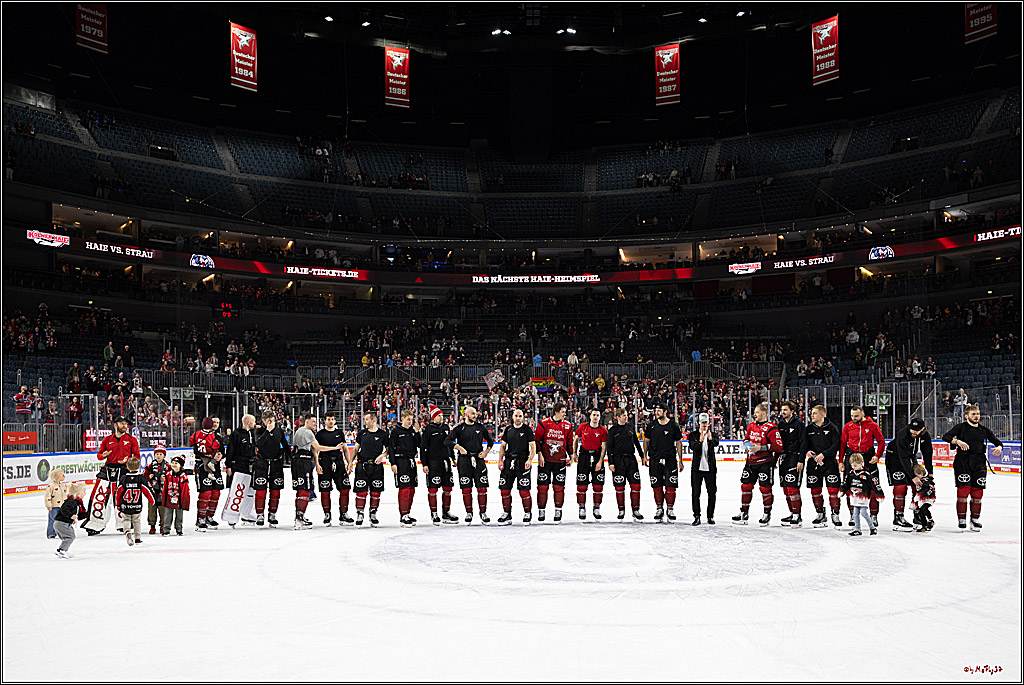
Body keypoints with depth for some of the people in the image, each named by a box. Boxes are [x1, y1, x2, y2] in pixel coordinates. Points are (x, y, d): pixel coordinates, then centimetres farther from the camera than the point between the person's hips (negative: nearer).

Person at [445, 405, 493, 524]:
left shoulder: (480, 427, 9)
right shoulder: (459, 428, 0)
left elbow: (490, 440, 20)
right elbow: (447, 441, -6)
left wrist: (486, 451, 6)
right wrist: (459, 447, -15)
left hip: (479, 460, 2)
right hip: (464, 461, -2)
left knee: (482, 487, -1)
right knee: (466, 488, 1)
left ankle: (483, 513, 7)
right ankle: (469, 513, 13)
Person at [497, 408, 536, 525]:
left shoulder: (527, 429, -1)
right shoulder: (508, 429, 11)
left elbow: (533, 446, -5)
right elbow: (503, 445, 15)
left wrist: (529, 460, -17)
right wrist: (500, 460, 6)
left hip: (522, 462, -4)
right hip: (509, 461, 4)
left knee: (524, 490, -6)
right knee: (505, 488, 4)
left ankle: (527, 513, 9)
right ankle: (507, 514, 15)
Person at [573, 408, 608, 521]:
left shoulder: (603, 430, -3)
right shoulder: (582, 427, 0)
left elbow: (604, 447, -4)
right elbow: (576, 439, 12)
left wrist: (600, 461, -11)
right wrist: (574, 453, 5)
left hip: (597, 456, 0)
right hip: (584, 455, 0)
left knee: (598, 484, 1)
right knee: (582, 484, -1)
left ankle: (597, 508, 14)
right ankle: (582, 508, 9)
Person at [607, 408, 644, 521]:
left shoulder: (630, 427, 11)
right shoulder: (612, 430, -2)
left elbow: (636, 443, 18)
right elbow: (609, 447, -3)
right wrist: (610, 463, -9)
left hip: (631, 459, 4)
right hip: (618, 460, -3)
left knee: (635, 485, -2)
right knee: (619, 486, 1)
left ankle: (635, 510, 5)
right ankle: (621, 510, 14)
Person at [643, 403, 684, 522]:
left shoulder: (673, 425, -1)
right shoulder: (651, 425, 5)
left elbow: (678, 442, 3)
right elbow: (646, 441, 14)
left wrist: (680, 460, 1)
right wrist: (645, 456, 8)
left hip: (670, 459, -2)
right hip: (655, 459, 2)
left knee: (670, 486, -4)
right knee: (657, 486, 5)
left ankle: (670, 509, 7)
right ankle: (659, 509, 17)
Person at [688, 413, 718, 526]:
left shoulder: (713, 435, 5)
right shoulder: (693, 435, 3)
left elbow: (716, 443, -17)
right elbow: (693, 448, -13)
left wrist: (711, 439, -40)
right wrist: (700, 441, -32)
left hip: (710, 468, 1)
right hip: (697, 467, -1)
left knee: (712, 493, 5)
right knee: (695, 493, -3)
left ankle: (710, 516, 17)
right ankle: (697, 517, 2)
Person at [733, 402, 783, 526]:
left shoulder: (770, 428, -12)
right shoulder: (751, 426, 11)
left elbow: (778, 446, -17)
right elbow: (747, 439, 28)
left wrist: (761, 447, -21)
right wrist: (746, 443, 4)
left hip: (765, 462, -7)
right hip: (751, 461, 7)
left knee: (765, 487, -1)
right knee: (746, 486, 7)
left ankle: (767, 513, 14)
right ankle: (744, 512, 16)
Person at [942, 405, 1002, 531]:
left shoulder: (984, 430, 13)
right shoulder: (961, 427, 0)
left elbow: (997, 441, 18)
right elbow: (946, 436, -11)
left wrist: (999, 447, -5)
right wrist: (957, 441, -29)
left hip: (979, 464, 4)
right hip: (962, 462, -4)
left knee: (977, 492, 4)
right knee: (963, 490, -8)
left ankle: (975, 519, 18)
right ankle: (961, 520, 1)